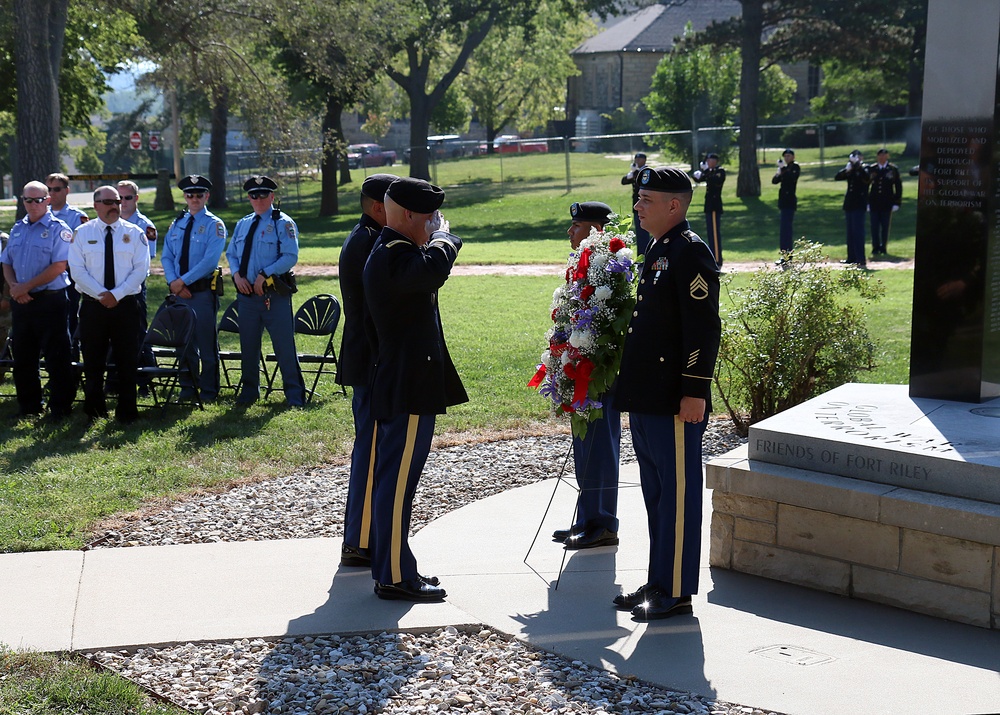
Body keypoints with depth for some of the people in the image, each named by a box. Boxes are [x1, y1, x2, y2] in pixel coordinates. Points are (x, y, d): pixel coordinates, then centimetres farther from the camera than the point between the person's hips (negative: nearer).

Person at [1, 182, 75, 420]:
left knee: (56, 357, -2)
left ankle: (60, 407, 6)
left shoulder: (58, 229, -6)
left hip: (50, 300, -6)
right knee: (23, 356, 12)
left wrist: (26, 286, -16)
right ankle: (28, 405, 23)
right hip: (21, 302, 6)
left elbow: (59, 266, -15)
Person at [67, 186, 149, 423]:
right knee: (93, 359, 6)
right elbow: (77, 269, -2)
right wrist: (100, 294, -14)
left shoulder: (134, 233, 4)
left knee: (127, 359, 2)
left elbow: (141, 269, -3)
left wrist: (117, 294, -14)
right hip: (92, 305, 0)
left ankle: (126, 411, 10)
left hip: (125, 304, 0)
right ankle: (94, 409, 16)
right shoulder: (83, 233, 4)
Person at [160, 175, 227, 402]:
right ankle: (187, 388, 20)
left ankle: (208, 390, 7)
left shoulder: (214, 225, -4)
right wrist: (173, 282, -7)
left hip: (203, 291, -5)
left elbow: (210, 260, -15)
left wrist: (184, 280, -18)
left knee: (206, 342, 0)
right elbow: (166, 256, 11)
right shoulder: (176, 224, 14)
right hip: (179, 291, 5)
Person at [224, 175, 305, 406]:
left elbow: (290, 256, -13)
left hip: (275, 295, -6)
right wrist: (237, 274, -2)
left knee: (285, 346, -4)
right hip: (246, 293, 6)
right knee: (248, 346, 12)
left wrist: (264, 275, -19)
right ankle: (249, 392, 25)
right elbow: (231, 253, 18)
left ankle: (294, 395, 3)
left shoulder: (283, 223, -3)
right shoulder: (242, 224, 16)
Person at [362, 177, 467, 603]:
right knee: (397, 482, -6)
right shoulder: (393, 256, -17)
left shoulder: (387, 253, 18)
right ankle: (394, 577, -2)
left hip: (398, 386, 11)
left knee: (392, 479, 15)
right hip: (410, 390, -11)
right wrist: (441, 236, -19)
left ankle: (390, 568, 24)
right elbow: (434, 270, -36)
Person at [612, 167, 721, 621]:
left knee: (677, 493, -2)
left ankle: (676, 592, 5)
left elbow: (704, 328, -19)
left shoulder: (690, 252, -13)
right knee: (655, 491, 16)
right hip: (645, 396, 10)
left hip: (673, 400, -10)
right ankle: (659, 581, 25)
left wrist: (695, 391, -21)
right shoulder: (657, 251, 17)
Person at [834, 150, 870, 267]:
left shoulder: (863, 169, -5)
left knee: (858, 231, -12)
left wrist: (857, 164, -24)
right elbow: (837, 177, 5)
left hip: (859, 205, -7)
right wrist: (846, 169, -11)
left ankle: (861, 259, -13)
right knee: (850, 232, 12)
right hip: (849, 204, 7)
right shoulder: (850, 171, 13)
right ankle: (851, 258, 20)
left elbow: (866, 177, -26)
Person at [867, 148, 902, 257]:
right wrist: (866, 202, 5)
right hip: (874, 202, 1)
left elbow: (898, 186, 3)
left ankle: (883, 248, 13)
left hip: (887, 203, -1)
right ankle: (875, 249, 8)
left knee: (885, 227, 4)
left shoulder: (893, 169, 1)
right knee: (875, 227, 1)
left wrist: (897, 203, -2)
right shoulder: (871, 169, 5)